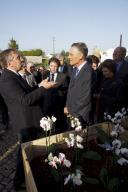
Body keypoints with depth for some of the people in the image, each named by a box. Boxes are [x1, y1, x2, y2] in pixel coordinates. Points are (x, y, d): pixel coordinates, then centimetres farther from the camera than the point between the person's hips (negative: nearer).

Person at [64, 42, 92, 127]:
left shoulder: (88, 72, -22)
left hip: (80, 117, -7)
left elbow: (85, 98, -21)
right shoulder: (75, 69, 4)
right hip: (71, 114, 7)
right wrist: (67, 107, 1)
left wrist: (70, 110, -10)